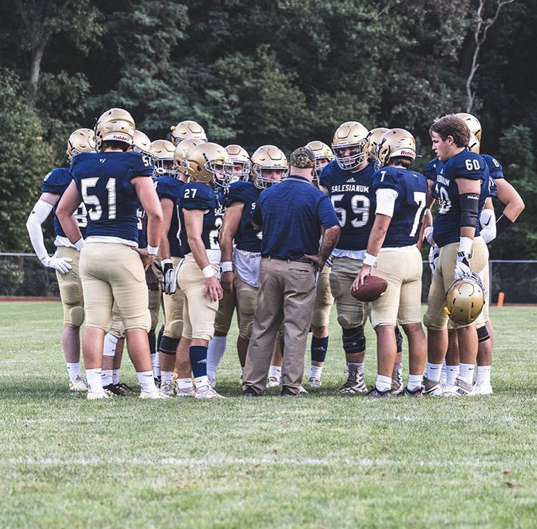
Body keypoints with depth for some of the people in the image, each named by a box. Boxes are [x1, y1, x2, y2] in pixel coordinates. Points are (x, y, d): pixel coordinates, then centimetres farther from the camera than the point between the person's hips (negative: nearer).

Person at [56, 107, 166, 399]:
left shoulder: (83, 166, 7)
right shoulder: (133, 166, -8)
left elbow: (63, 211, 16)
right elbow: (155, 213, -14)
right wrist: (151, 250, -2)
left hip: (90, 251, 4)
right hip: (122, 252, -4)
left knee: (95, 323, 5)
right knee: (136, 324, 2)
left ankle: (94, 386, 2)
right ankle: (148, 387, 5)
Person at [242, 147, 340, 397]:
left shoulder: (268, 194, 7)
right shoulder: (317, 197, -9)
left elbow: (256, 224, 21)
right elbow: (332, 229, -21)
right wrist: (321, 257, -8)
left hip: (269, 264, 4)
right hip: (300, 267, -4)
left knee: (263, 327, 10)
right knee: (296, 329, 1)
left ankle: (252, 383, 10)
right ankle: (290, 384, 0)